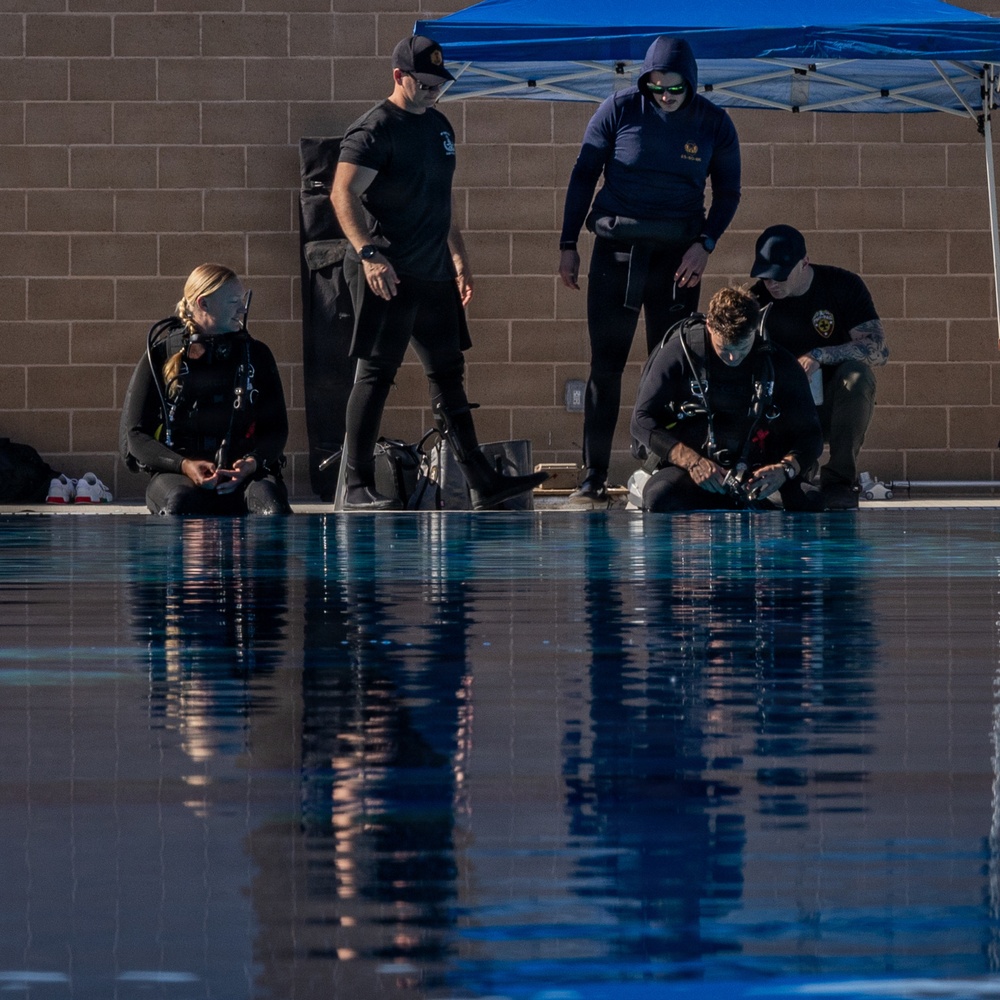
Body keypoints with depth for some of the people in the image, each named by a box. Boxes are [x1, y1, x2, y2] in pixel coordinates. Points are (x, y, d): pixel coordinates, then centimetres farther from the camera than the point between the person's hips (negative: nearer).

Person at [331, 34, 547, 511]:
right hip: (387, 275, -8)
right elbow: (343, 195, -20)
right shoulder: (374, 129, -10)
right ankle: (357, 486, -2)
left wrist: (459, 259, 24)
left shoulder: (438, 125, 17)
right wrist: (368, 253, -31)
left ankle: (482, 484, 12)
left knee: (448, 373, 10)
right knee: (376, 374, -6)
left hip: (434, 275, 8)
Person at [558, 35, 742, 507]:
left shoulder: (713, 124, -1)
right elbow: (583, 176, 4)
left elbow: (728, 193, 8)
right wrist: (568, 245, 0)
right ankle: (593, 477, -1)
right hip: (617, 249, -1)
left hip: (679, 254, 1)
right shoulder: (619, 110, -4)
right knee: (605, 363, -3)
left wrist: (705, 244, -8)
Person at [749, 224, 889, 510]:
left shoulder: (844, 286, -10)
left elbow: (877, 349, -20)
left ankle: (839, 480, -25)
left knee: (857, 373, -34)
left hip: (833, 402, -1)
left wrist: (820, 355, -34)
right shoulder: (758, 300, -6)